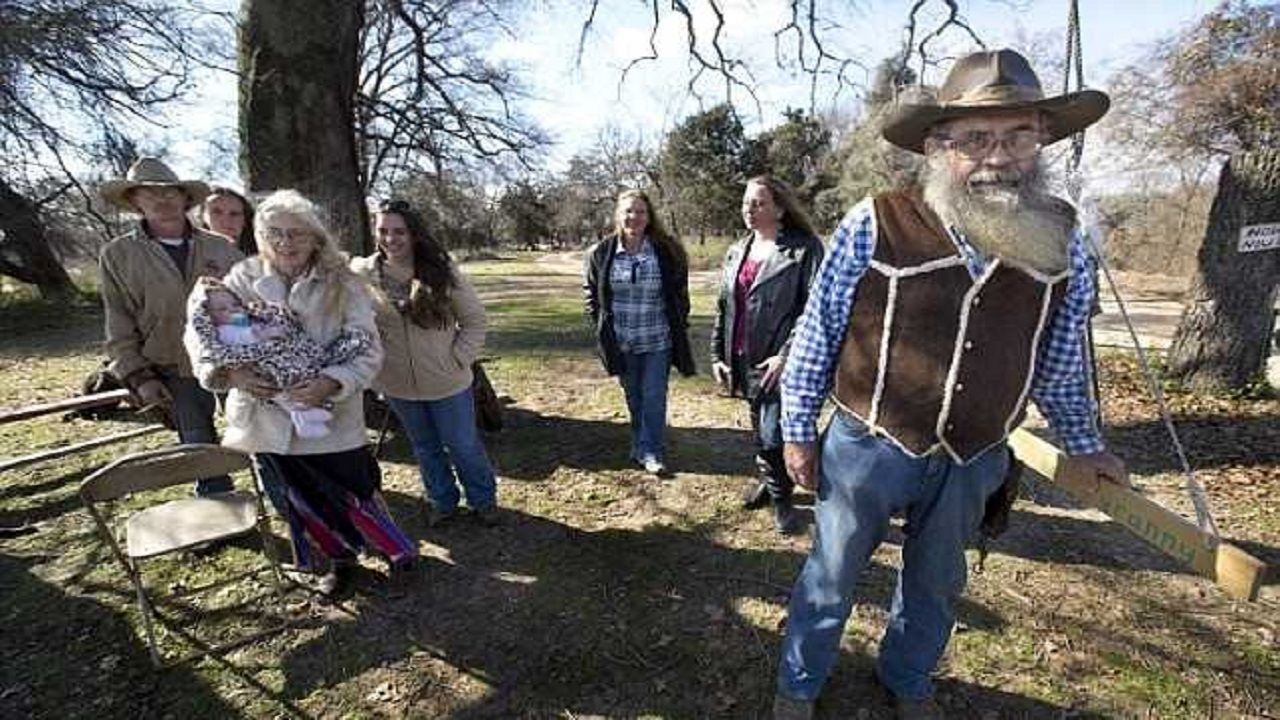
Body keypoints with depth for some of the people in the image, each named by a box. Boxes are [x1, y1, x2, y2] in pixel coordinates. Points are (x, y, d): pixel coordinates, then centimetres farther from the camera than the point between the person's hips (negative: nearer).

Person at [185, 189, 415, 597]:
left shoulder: (343, 286, -8)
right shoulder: (243, 280, -2)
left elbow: (367, 348, -12)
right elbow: (199, 332, 0)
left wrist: (333, 382, -30)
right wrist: (227, 372, -19)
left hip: (331, 414, -3)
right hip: (270, 417, 3)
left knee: (356, 489, 5)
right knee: (303, 496, 18)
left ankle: (395, 547, 32)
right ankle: (341, 559, 42)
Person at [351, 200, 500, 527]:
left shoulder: (442, 270, -11)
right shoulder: (362, 274, -8)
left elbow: (474, 319, -5)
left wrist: (459, 359, -12)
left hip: (447, 383, -2)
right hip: (398, 386, 2)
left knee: (463, 446, 12)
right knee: (425, 448, 21)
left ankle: (484, 500, 34)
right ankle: (443, 501, 41)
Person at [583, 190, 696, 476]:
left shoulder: (667, 253, -7)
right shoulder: (601, 253, -4)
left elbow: (680, 292, 3)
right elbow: (591, 292, 9)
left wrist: (678, 326, 0)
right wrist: (601, 323, 4)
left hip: (657, 341, -2)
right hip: (621, 342, 2)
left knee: (654, 398, 2)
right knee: (633, 398, 15)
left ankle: (651, 452, 16)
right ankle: (641, 447, 32)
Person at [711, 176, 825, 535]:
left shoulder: (804, 249, -8)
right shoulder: (736, 252, 12)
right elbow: (723, 307, 14)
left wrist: (787, 355, -19)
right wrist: (718, 354, 10)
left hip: (780, 362, -6)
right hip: (745, 360, 6)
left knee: (772, 436, -5)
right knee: (759, 430, 19)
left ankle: (780, 497, 20)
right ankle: (768, 481, 41)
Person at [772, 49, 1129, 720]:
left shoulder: (1062, 242, -5)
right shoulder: (872, 227, -18)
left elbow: (1060, 361, 9)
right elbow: (816, 336, -10)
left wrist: (1083, 443, 19)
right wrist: (797, 431, -4)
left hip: (973, 460, 4)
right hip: (867, 446, -3)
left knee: (936, 584, 25)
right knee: (829, 579, 15)